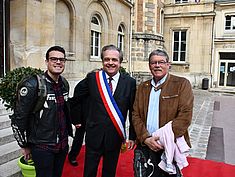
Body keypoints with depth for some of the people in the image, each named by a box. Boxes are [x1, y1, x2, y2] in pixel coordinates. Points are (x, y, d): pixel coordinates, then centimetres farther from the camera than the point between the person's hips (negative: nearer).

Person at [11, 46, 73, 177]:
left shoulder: (64, 83, 3)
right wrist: (24, 145, -6)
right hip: (42, 147, -6)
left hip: (62, 144, 6)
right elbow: (18, 119, -13)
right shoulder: (32, 85, -17)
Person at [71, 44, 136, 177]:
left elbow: (133, 112, 0)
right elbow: (77, 99, 9)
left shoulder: (130, 82, -5)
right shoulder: (92, 78, -4)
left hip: (115, 137, 0)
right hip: (94, 135, 0)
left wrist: (132, 136, 2)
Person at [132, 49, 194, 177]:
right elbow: (136, 115, 5)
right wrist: (145, 138, -9)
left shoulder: (182, 84, -5)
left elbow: (185, 116, -13)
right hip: (144, 145, 3)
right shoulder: (142, 87, 9)